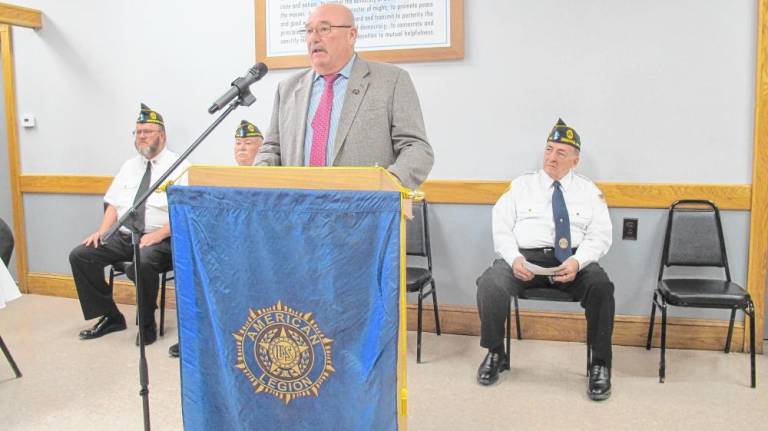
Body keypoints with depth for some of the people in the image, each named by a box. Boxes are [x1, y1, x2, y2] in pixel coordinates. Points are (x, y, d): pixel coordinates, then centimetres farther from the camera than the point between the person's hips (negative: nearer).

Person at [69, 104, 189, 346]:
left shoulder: (178, 166, -3)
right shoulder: (129, 166, 18)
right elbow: (114, 204, 16)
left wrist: (157, 235, -23)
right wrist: (103, 230, -2)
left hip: (159, 240, -6)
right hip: (123, 236, 7)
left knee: (143, 263, -36)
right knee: (80, 256, -9)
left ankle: (147, 325, -11)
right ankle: (109, 317, 4)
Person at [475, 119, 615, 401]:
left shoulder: (589, 191, 14)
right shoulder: (521, 185, 14)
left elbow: (600, 236, 5)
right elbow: (501, 229, 6)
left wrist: (577, 261, -16)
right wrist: (514, 258, -14)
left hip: (573, 260, 0)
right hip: (525, 256, 0)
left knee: (601, 286, -32)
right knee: (490, 284, -29)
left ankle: (600, 364, -11)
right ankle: (495, 354, -4)